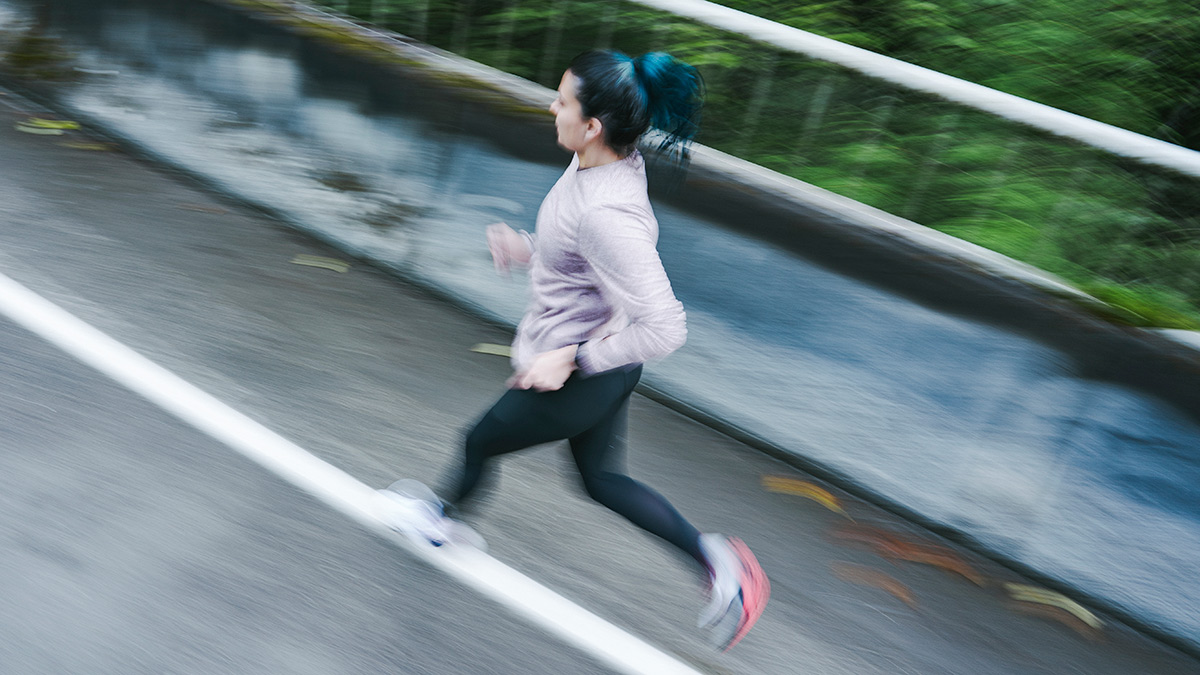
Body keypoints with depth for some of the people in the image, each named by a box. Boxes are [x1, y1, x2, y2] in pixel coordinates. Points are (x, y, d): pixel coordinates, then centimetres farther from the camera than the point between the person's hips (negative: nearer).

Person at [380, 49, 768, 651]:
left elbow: (662, 328, -35)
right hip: (598, 367, 9)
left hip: (578, 379, -9)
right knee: (601, 479, 24)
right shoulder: (610, 162, -6)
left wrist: (571, 359, -27)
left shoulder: (606, 213, -35)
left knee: (479, 442, 19)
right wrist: (529, 248, 4)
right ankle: (714, 558, 22)